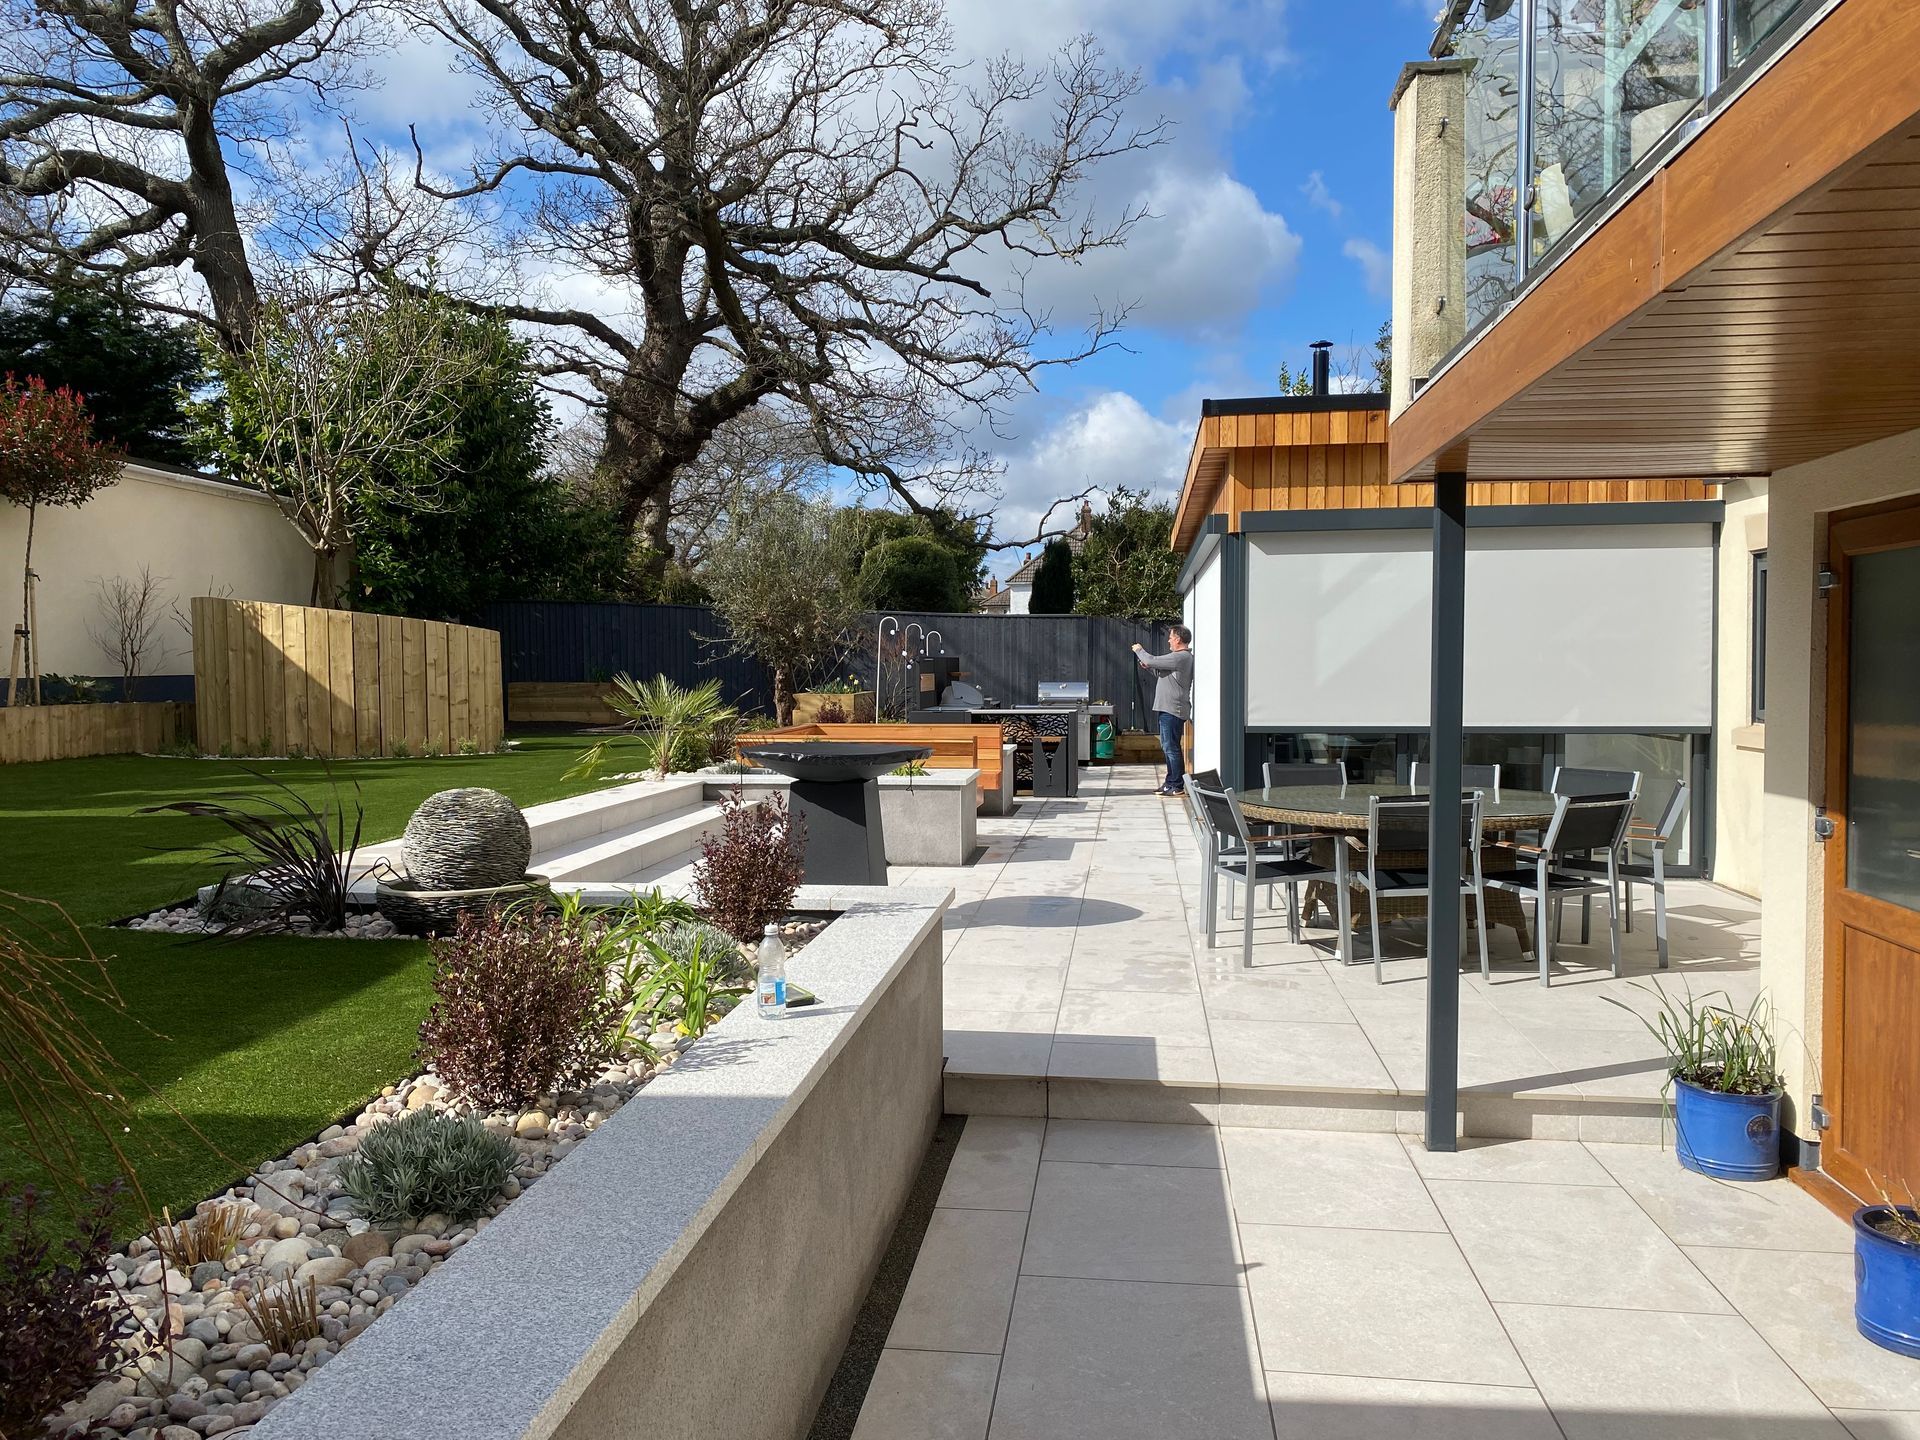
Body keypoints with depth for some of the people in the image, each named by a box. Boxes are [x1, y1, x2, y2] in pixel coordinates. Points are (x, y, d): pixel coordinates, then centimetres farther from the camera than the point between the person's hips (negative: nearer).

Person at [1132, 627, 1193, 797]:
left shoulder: (1180, 657, -17)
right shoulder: (1183, 657, 17)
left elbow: (1152, 661, -17)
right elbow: (1163, 673, 27)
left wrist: (1139, 650, 0)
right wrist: (1149, 667, 15)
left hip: (1172, 710, -11)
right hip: (1169, 708, 11)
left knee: (1171, 747, -7)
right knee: (1168, 746, 16)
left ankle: (1177, 786, -3)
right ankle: (1171, 783, 23)